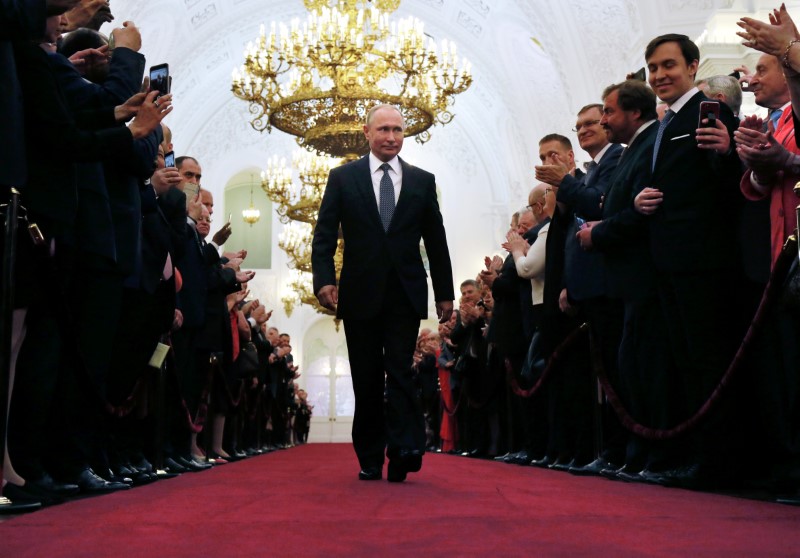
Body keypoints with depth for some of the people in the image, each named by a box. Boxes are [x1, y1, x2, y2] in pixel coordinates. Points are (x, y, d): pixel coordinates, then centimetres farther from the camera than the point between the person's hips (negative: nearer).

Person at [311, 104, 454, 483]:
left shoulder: (422, 181, 9)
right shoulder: (342, 178, 5)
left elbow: (436, 241, 10)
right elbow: (324, 236, 0)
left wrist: (444, 293, 9)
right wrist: (323, 280, -14)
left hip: (405, 294, 0)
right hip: (360, 294, 0)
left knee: (400, 371, -10)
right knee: (367, 379, 7)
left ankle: (403, 451, -13)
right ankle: (370, 458, 15)